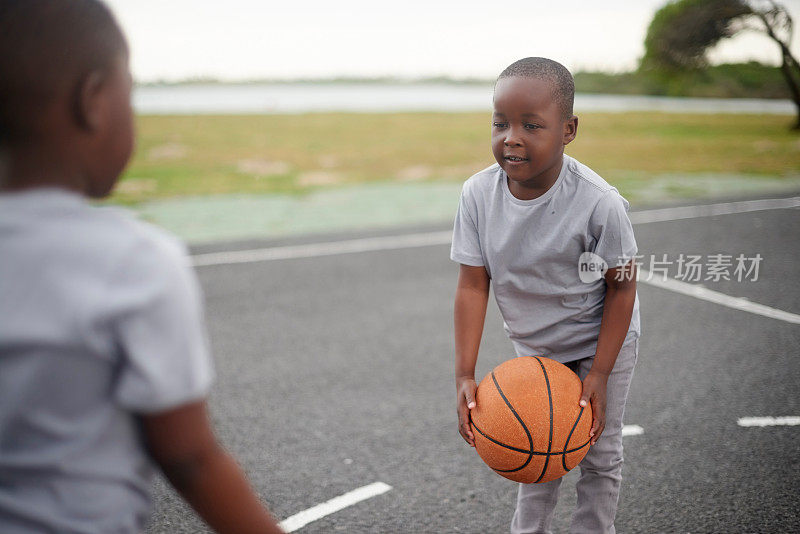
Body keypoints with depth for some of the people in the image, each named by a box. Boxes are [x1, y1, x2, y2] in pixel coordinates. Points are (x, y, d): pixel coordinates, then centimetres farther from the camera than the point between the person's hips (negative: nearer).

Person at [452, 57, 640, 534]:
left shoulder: (600, 203, -31)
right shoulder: (478, 194, -21)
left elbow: (622, 287, -18)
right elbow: (473, 285, -16)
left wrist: (599, 373, -20)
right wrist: (465, 375, -21)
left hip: (602, 340, -3)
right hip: (534, 346, 3)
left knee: (599, 453, 11)